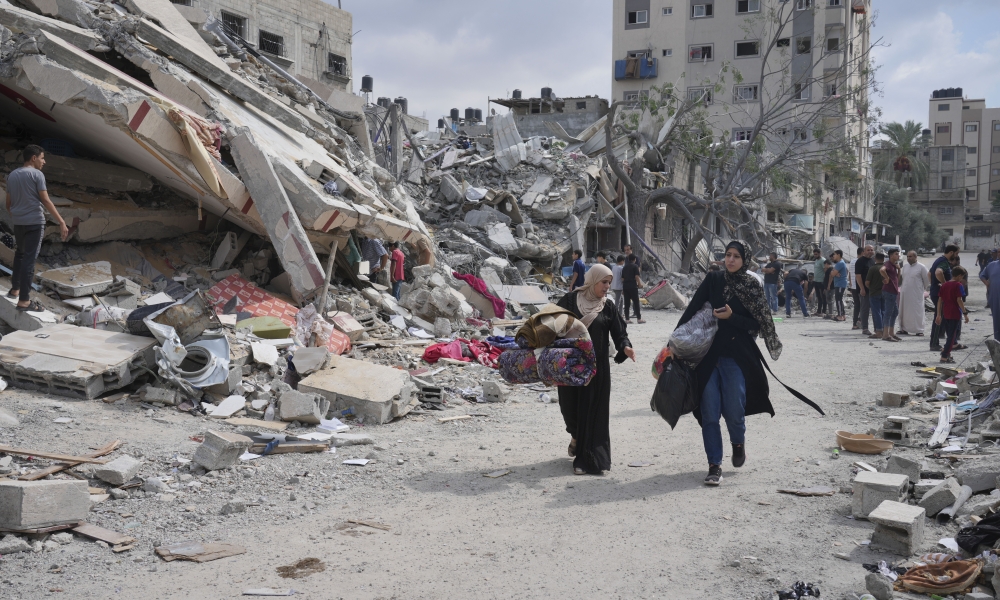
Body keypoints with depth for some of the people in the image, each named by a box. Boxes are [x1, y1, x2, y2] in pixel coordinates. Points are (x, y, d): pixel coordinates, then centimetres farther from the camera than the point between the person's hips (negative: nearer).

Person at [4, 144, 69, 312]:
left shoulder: (12, 175, 11)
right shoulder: (37, 174, -9)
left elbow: (8, 204, 15)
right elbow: (46, 201, -16)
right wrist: (62, 222, -16)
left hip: (18, 222, 7)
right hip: (34, 222, -7)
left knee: (20, 254, 26)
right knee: (29, 259, -7)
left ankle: (14, 290, 33)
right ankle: (24, 301, -8)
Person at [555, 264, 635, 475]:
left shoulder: (607, 308, 4)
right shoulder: (570, 300, 0)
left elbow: (619, 332, 0)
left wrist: (625, 347, -20)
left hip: (596, 367, 1)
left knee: (592, 410, -2)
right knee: (570, 404, 6)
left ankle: (586, 459, 6)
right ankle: (576, 435, 40)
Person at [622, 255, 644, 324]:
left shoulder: (625, 267, 15)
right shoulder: (635, 266, -3)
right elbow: (636, 276, -12)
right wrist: (639, 284, 0)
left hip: (625, 286, 6)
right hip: (633, 286, -6)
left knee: (627, 303, 6)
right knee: (636, 302, -1)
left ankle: (627, 319, 3)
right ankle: (639, 318, -1)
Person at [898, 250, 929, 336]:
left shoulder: (921, 267, -7)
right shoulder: (904, 266, 9)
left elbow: (926, 279, -1)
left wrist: (923, 288, 6)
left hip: (916, 294, -5)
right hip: (904, 293, 5)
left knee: (917, 312, -4)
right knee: (903, 311, 9)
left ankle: (919, 330, -1)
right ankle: (903, 329, 18)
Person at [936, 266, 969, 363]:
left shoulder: (944, 285, 9)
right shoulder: (958, 285, -9)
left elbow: (940, 300, 9)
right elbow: (959, 300, -15)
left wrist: (939, 315, 12)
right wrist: (965, 313, -11)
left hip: (945, 314, 6)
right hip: (955, 314, -6)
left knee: (950, 334, 21)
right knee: (952, 335, 1)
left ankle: (946, 350, 15)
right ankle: (944, 356, -1)